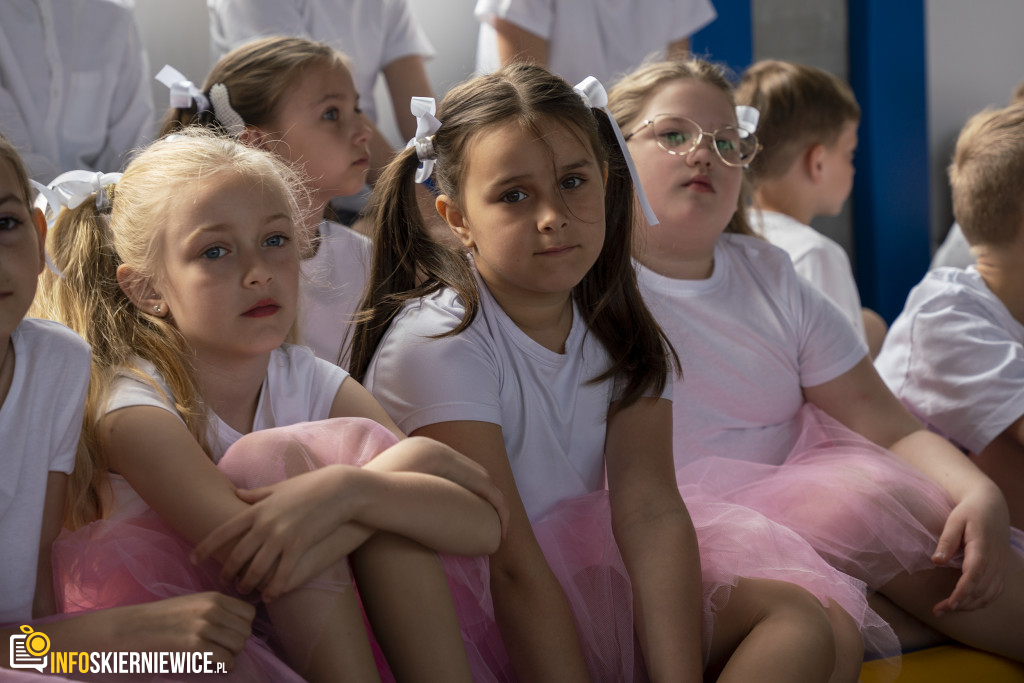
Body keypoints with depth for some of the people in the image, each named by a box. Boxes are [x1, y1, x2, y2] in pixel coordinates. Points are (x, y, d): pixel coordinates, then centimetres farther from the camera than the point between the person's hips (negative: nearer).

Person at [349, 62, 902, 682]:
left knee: (820, 628, -12)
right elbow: (511, 566, -23)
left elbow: (650, 511, -12)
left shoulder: (620, 330, 1)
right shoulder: (437, 343, -19)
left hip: (590, 586, 7)